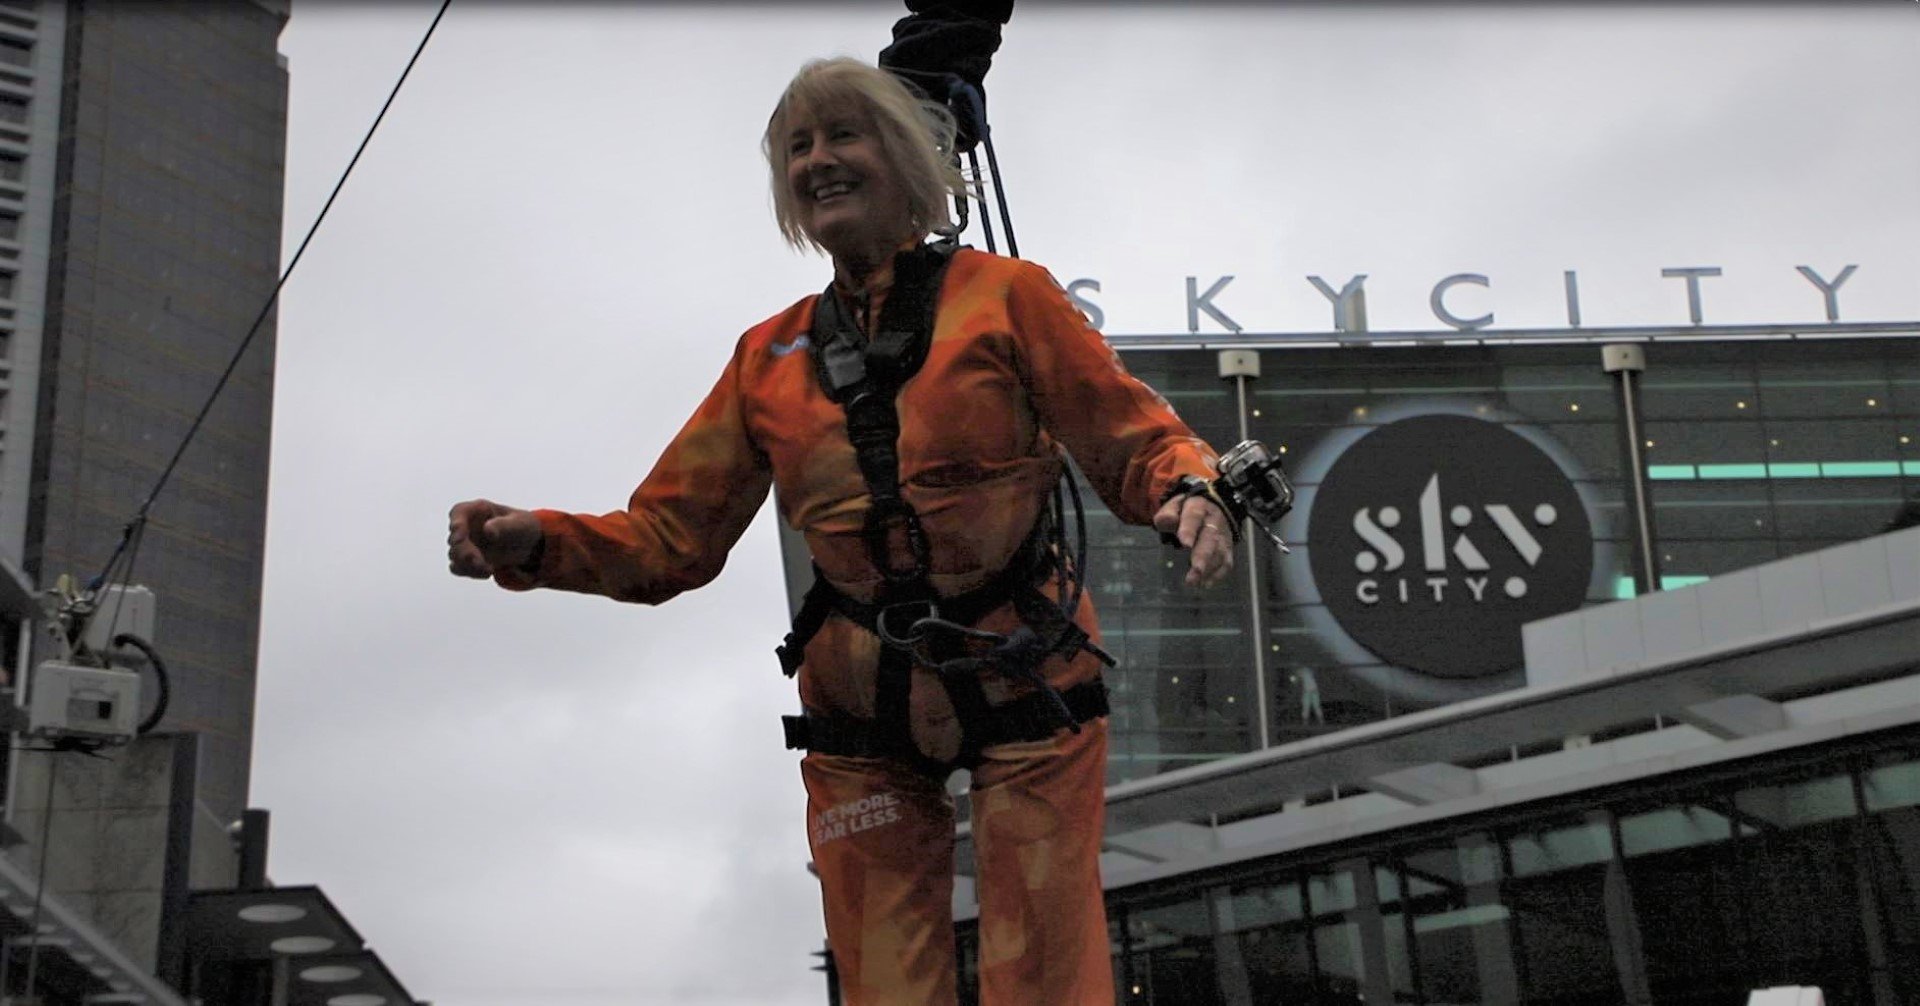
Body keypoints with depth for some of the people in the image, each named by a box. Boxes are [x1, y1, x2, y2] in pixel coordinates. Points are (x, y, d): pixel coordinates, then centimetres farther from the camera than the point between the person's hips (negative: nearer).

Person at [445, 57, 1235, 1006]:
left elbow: (1134, 440, -3)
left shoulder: (1004, 295, -3)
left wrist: (1188, 490, -26)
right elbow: (669, 536, 6)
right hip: (862, 717, 3)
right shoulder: (768, 357, 7)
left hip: (1025, 687, -3)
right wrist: (537, 543, -12)